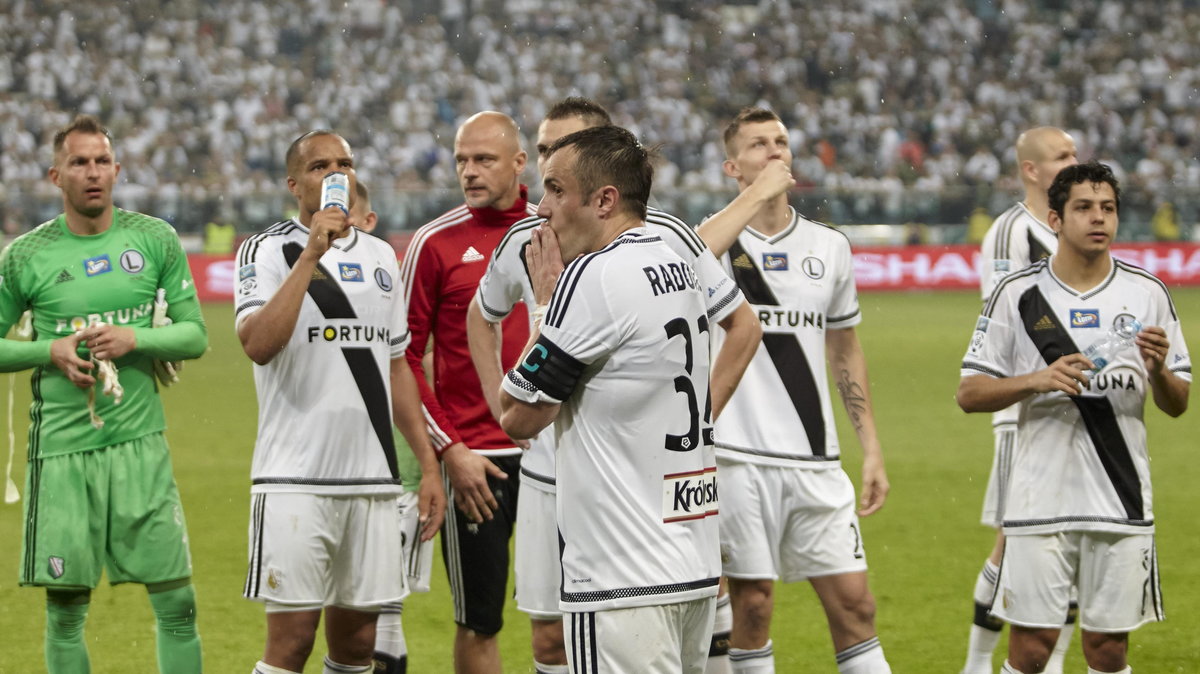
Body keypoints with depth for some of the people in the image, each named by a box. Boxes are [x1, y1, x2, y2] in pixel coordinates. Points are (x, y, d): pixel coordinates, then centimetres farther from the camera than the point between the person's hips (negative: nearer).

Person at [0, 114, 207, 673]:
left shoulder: (155, 240, 4)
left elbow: (195, 334, 6)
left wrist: (133, 339, -12)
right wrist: (51, 351, -11)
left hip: (139, 442, 1)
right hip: (61, 446, -1)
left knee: (176, 602, -1)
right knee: (64, 611, 3)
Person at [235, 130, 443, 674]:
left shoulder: (380, 257, 15)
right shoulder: (269, 250, -3)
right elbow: (258, 344, -20)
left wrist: (428, 464, 15)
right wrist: (311, 254, -19)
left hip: (372, 477, 5)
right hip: (295, 480, -5)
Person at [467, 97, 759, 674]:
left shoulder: (662, 236, -7)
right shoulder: (524, 242, 4)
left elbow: (743, 325, 2)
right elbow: (481, 317, 25)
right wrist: (502, 405, 14)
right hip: (549, 471, 3)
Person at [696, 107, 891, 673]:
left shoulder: (829, 246, 11)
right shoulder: (716, 238, -2)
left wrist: (872, 450, 13)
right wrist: (758, 195, -23)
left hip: (816, 460, 4)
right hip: (739, 456, -3)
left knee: (853, 602, 1)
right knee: (751, 604, 0)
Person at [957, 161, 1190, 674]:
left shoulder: (1147, 294, 5)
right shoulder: (1018, 294, 0)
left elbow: (1177, 405, 8)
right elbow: (969, 393, 0)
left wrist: (1159, 371, -14)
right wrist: (1040, 379, -15)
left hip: (1123, 501, 2)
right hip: (1041, 497, -2)